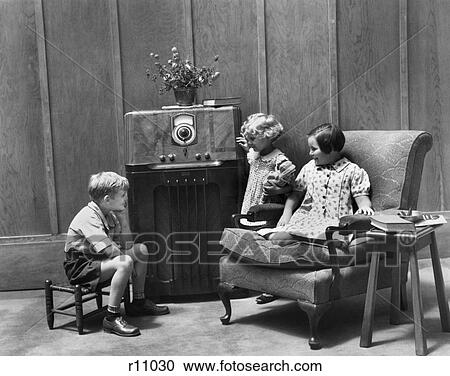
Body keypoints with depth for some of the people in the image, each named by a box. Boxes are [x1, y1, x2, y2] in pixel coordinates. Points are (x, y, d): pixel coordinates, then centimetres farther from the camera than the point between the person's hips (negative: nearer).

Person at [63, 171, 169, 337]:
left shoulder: (109, 214, 5)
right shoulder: (88, 217, -24)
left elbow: (126, 246, 4)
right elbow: (110, 251, -32)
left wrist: (123, 215, -2)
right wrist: (131, 257, -14)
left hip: (97, 261, 10)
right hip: (79, 267, -10)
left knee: (141, 249, 10)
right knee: (124, 263, -33)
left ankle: (138, 302, 18)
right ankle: (112, 318, -26)